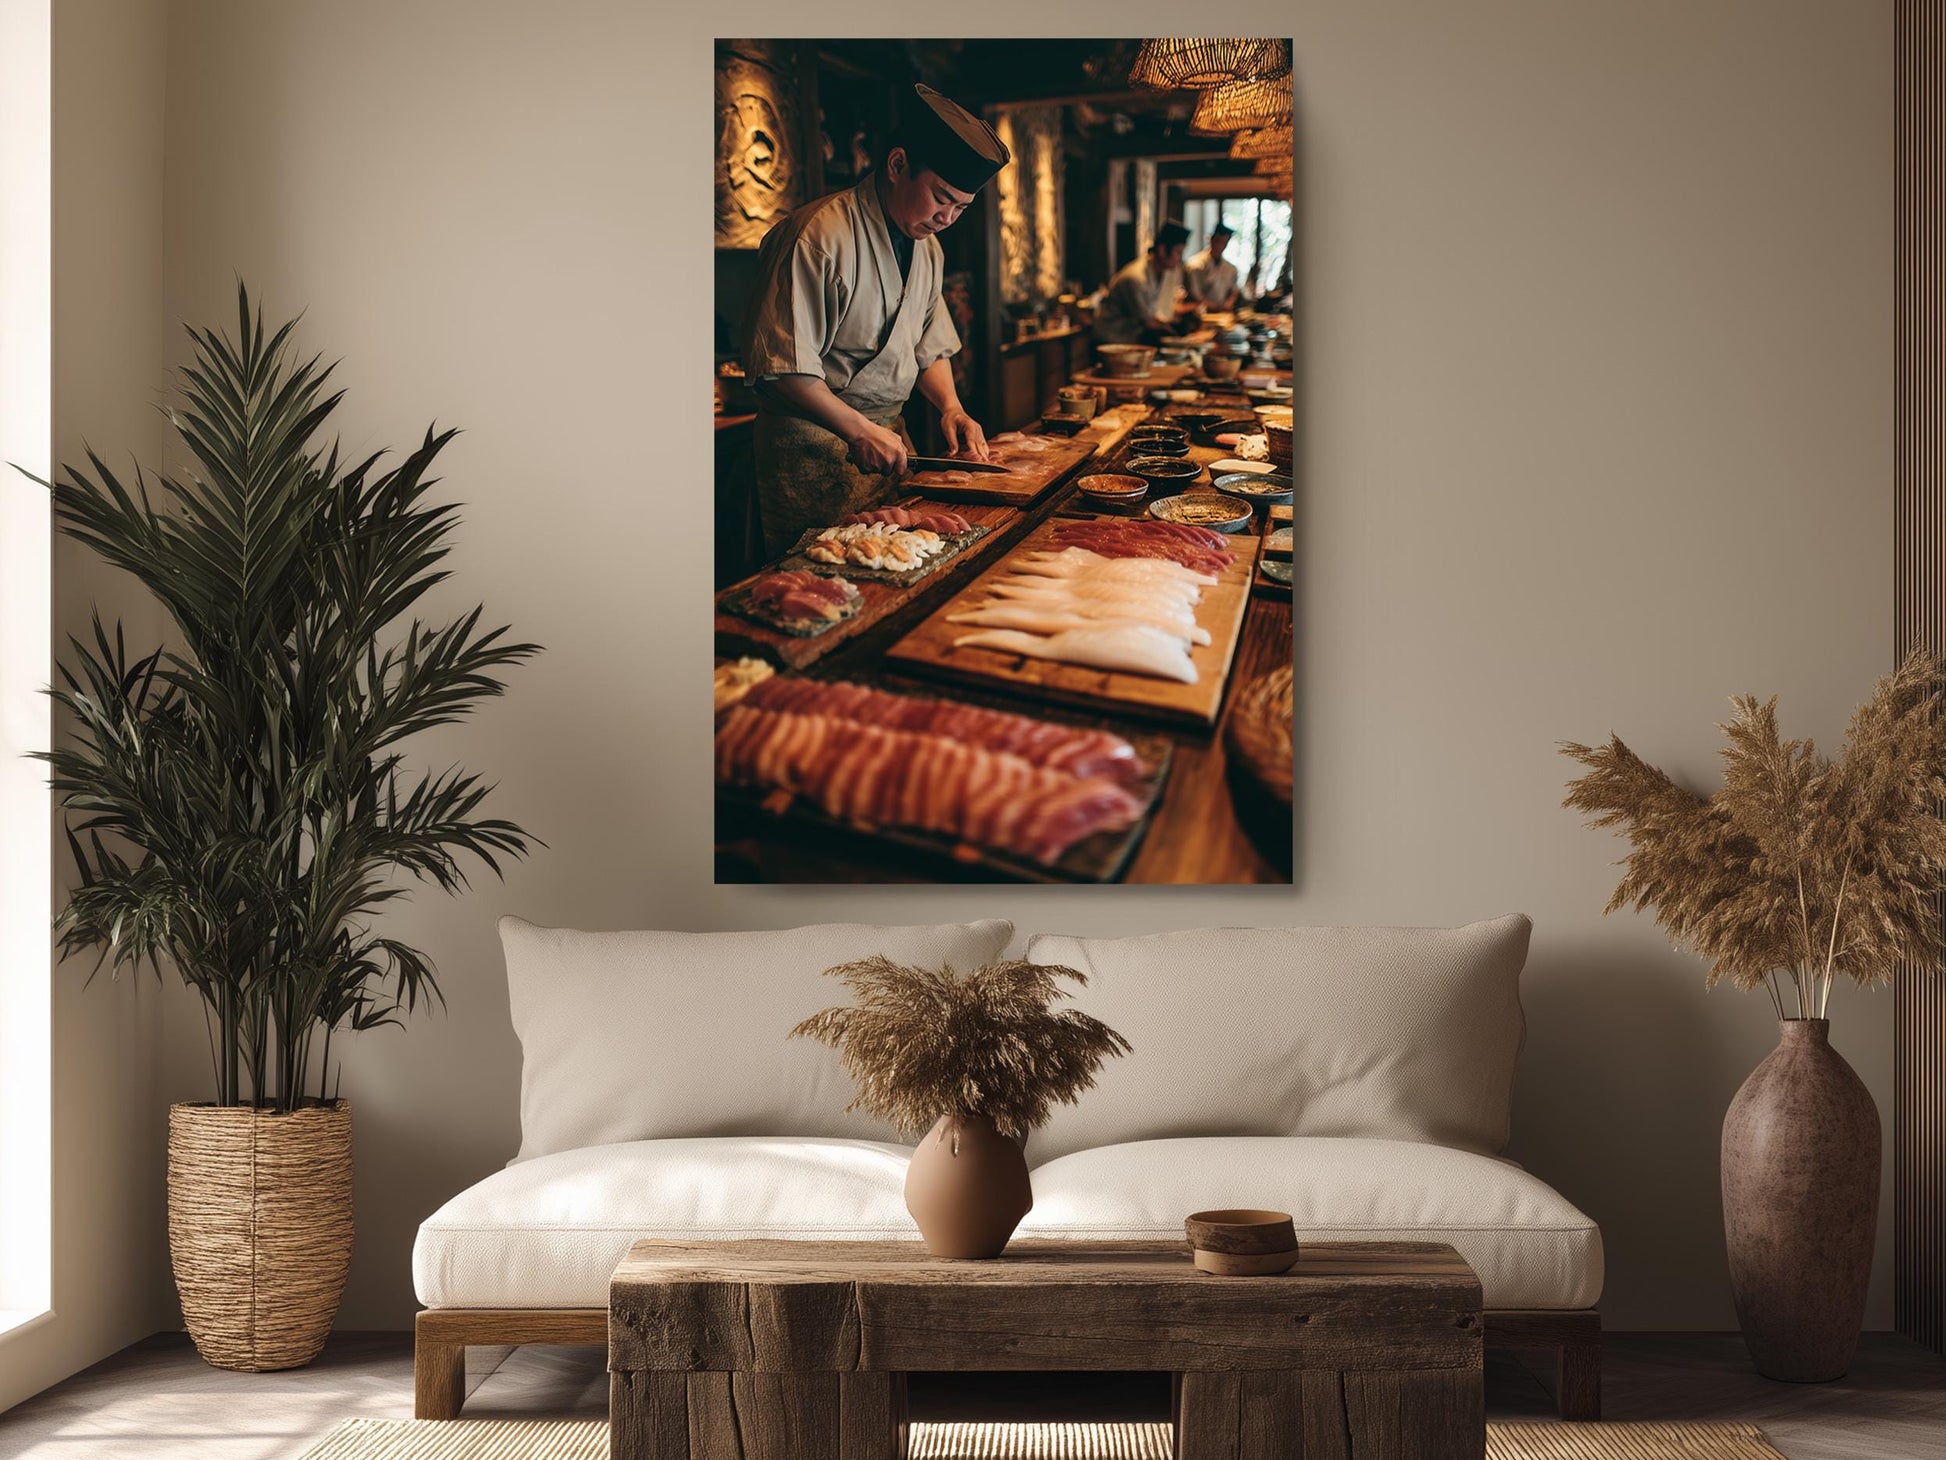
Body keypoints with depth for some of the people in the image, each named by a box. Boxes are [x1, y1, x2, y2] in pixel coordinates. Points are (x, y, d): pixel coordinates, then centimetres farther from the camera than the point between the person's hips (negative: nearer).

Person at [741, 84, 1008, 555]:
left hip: (887, 434, 8)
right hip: (811, 442, -8)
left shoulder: (927, 248, 11)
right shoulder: (819, 236, -17)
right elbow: (780, 364, -20)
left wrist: (950, 407, 2)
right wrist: (858, 430, -23)